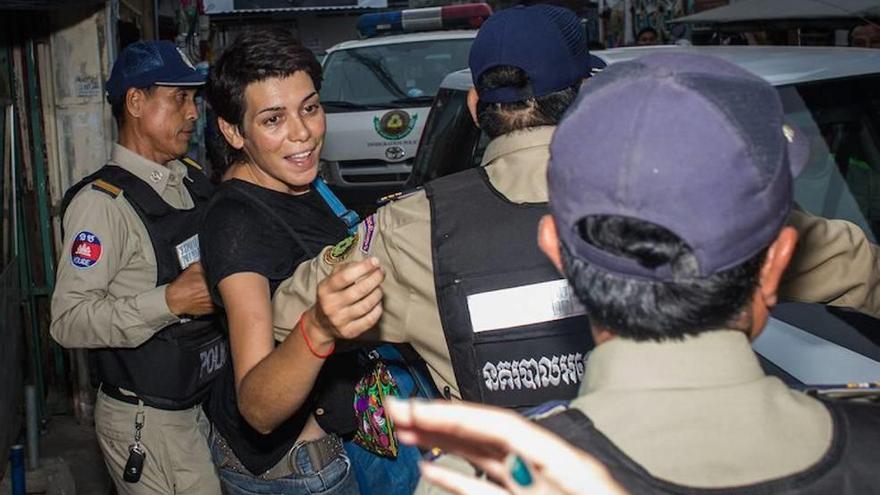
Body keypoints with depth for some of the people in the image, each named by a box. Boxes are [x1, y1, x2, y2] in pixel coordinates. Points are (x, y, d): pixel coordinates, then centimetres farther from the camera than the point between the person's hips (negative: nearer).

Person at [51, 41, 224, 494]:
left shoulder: (193, 178, 7)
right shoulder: (103, 202, -18)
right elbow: (68, 320, -22)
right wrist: (171, 301, -27)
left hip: (207, 401, 7)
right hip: (148, 422, -7)